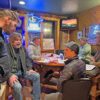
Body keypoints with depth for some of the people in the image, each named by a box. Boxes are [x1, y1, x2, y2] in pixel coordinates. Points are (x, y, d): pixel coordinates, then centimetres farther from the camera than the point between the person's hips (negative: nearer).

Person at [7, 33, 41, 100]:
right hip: (11, 73, -7)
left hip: (21, 71, 7)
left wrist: (29, 69, 3)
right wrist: (10, 75, -29)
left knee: (37, 76, -5)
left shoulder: (22, 48, 9)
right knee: (18, 86, -34)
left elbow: (27, 59, 19)